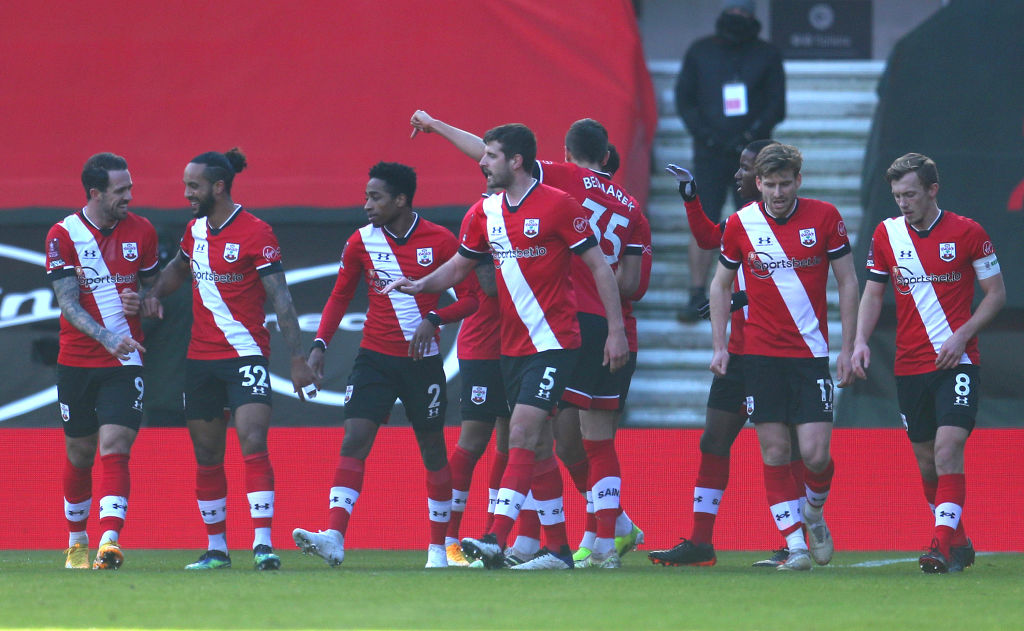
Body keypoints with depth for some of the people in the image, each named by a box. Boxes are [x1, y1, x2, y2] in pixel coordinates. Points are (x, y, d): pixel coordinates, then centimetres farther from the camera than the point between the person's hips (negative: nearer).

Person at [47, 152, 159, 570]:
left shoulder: (141, 231, 2)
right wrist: (108, 338, -25)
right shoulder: (63, 235, -6)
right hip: (77, 360, 0)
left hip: (124, 363, 0)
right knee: (79, 454, 11)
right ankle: (76, 542, 29)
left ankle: (109, 542, -26)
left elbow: (152, 285, 16)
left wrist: (139, 300, -8)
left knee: (115, 448, -16)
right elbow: (67, 302, -12)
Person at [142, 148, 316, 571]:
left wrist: (297, 358, -16)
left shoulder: (255, 233, -10)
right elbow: (179, 267, 31)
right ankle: (216, 548, 17)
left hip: (246, 354, -6)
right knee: (207, 456, 8)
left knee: (253, 443, -18)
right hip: (201, 358, 6)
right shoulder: (195, 230, 9)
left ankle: (263, 543, -21)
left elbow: (280, 298, -11)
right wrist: (155, 293, 10)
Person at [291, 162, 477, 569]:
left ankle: (439, 548, 17)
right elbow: (340, 296, 12)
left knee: (433, 451, 6)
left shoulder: (440, 241, -7)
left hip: (423, 361, -2)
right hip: (375, 358, 2)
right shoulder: (361, 242, 1)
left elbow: (470, 298, -3)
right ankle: (334, 537, -23)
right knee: (354, 441, -13)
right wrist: (320, 344, 0)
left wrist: (433, 319, -19)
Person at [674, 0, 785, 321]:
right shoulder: (700, 53, 7)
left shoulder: (767, 55, 7)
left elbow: (777, 106, 4)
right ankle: (697, 298, -9)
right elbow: (684, 100, 6)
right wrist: (705, 135, -8)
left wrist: (752, 135, -10)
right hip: (711, 151, 0)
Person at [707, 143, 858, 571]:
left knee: (814, 452, -9)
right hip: (760, 354, 1)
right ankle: (795, 545, 5)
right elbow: (721, 283, 13)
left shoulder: (825, 218, -3)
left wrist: (848, 348, -1)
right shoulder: (740, 224, 0)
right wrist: (719, 345, 5)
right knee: (774, 452, -2)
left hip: (811, 352, -1)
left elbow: (847, 283, 3)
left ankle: (814, 513, 22)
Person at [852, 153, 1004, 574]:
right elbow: (873, 293, 13)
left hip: (957, 362, -4)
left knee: (948, 450, -19)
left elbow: (997, 293, 0)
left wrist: (962, 335, -13)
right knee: (926, 461, 8)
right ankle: (958, 543, 23)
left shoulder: (967, 232, -4)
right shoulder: (886, 234, 6)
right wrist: (861, 341, -4)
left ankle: (945, 546, -23)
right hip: (909, 365, 4)